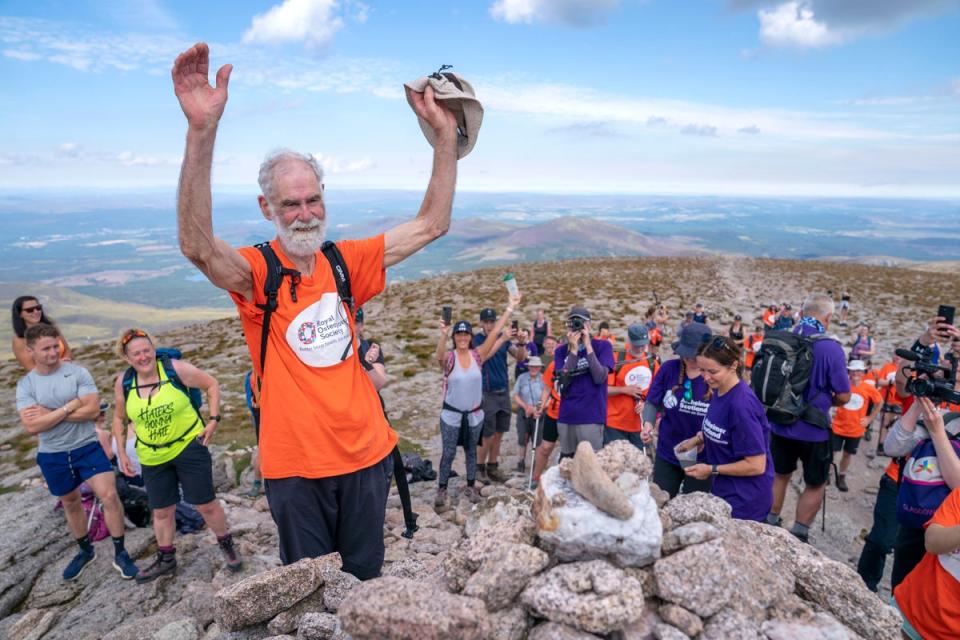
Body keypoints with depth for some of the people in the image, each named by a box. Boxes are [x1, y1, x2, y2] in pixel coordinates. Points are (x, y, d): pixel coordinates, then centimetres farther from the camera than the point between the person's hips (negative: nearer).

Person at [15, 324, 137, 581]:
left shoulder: (78, 372, -11)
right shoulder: (25, 384, -5)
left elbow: (92, 410, -19)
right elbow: (32, 426, -16)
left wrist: (49, 413, -17)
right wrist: (69, 407, -20)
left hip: (88, 446, -2)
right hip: (52, 455, 3)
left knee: (109, 495, -12)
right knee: (70, 503, 20)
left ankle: (120, 553, 5)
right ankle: (85, 551, 41)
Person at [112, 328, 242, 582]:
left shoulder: (176, 369, -16)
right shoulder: (123, 383, -5)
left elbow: (211, 384, -5)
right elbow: (119, 418, 11)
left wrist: (213, 419, -12)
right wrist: (121, 452, 6)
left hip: (189, 447, -3)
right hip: (153, 457, 4)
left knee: (206, 503, 2)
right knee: (161, 511, 16)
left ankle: (227, 545, 25)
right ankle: (166, 559, 37)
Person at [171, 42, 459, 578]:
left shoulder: (346, 262, 0)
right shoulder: (256, 272, -10)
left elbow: (431, 225, -1)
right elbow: (197, 246, -32)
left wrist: (446, 135, -8)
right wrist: (202, 130, -43)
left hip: (366, 454, 3)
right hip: (295, 464, -3)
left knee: (365, 580, 21)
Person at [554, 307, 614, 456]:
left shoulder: (603, 346, -2)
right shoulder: (561, 350, 5)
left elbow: (600, 378, -14)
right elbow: (563, 381, -8)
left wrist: (588, 346, -16)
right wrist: (573, 350, -14)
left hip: (591, 417, -3)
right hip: (566, 417, 4)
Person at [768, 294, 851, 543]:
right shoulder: (831, 349, -19)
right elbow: (843, 397, -12)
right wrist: (825, 401, 9)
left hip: (780, 425, 4)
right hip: (813, 430, -4)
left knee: (780, 476, 22)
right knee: (815, 485, 16)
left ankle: (771, 525, 33)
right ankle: (798, 537, 20)